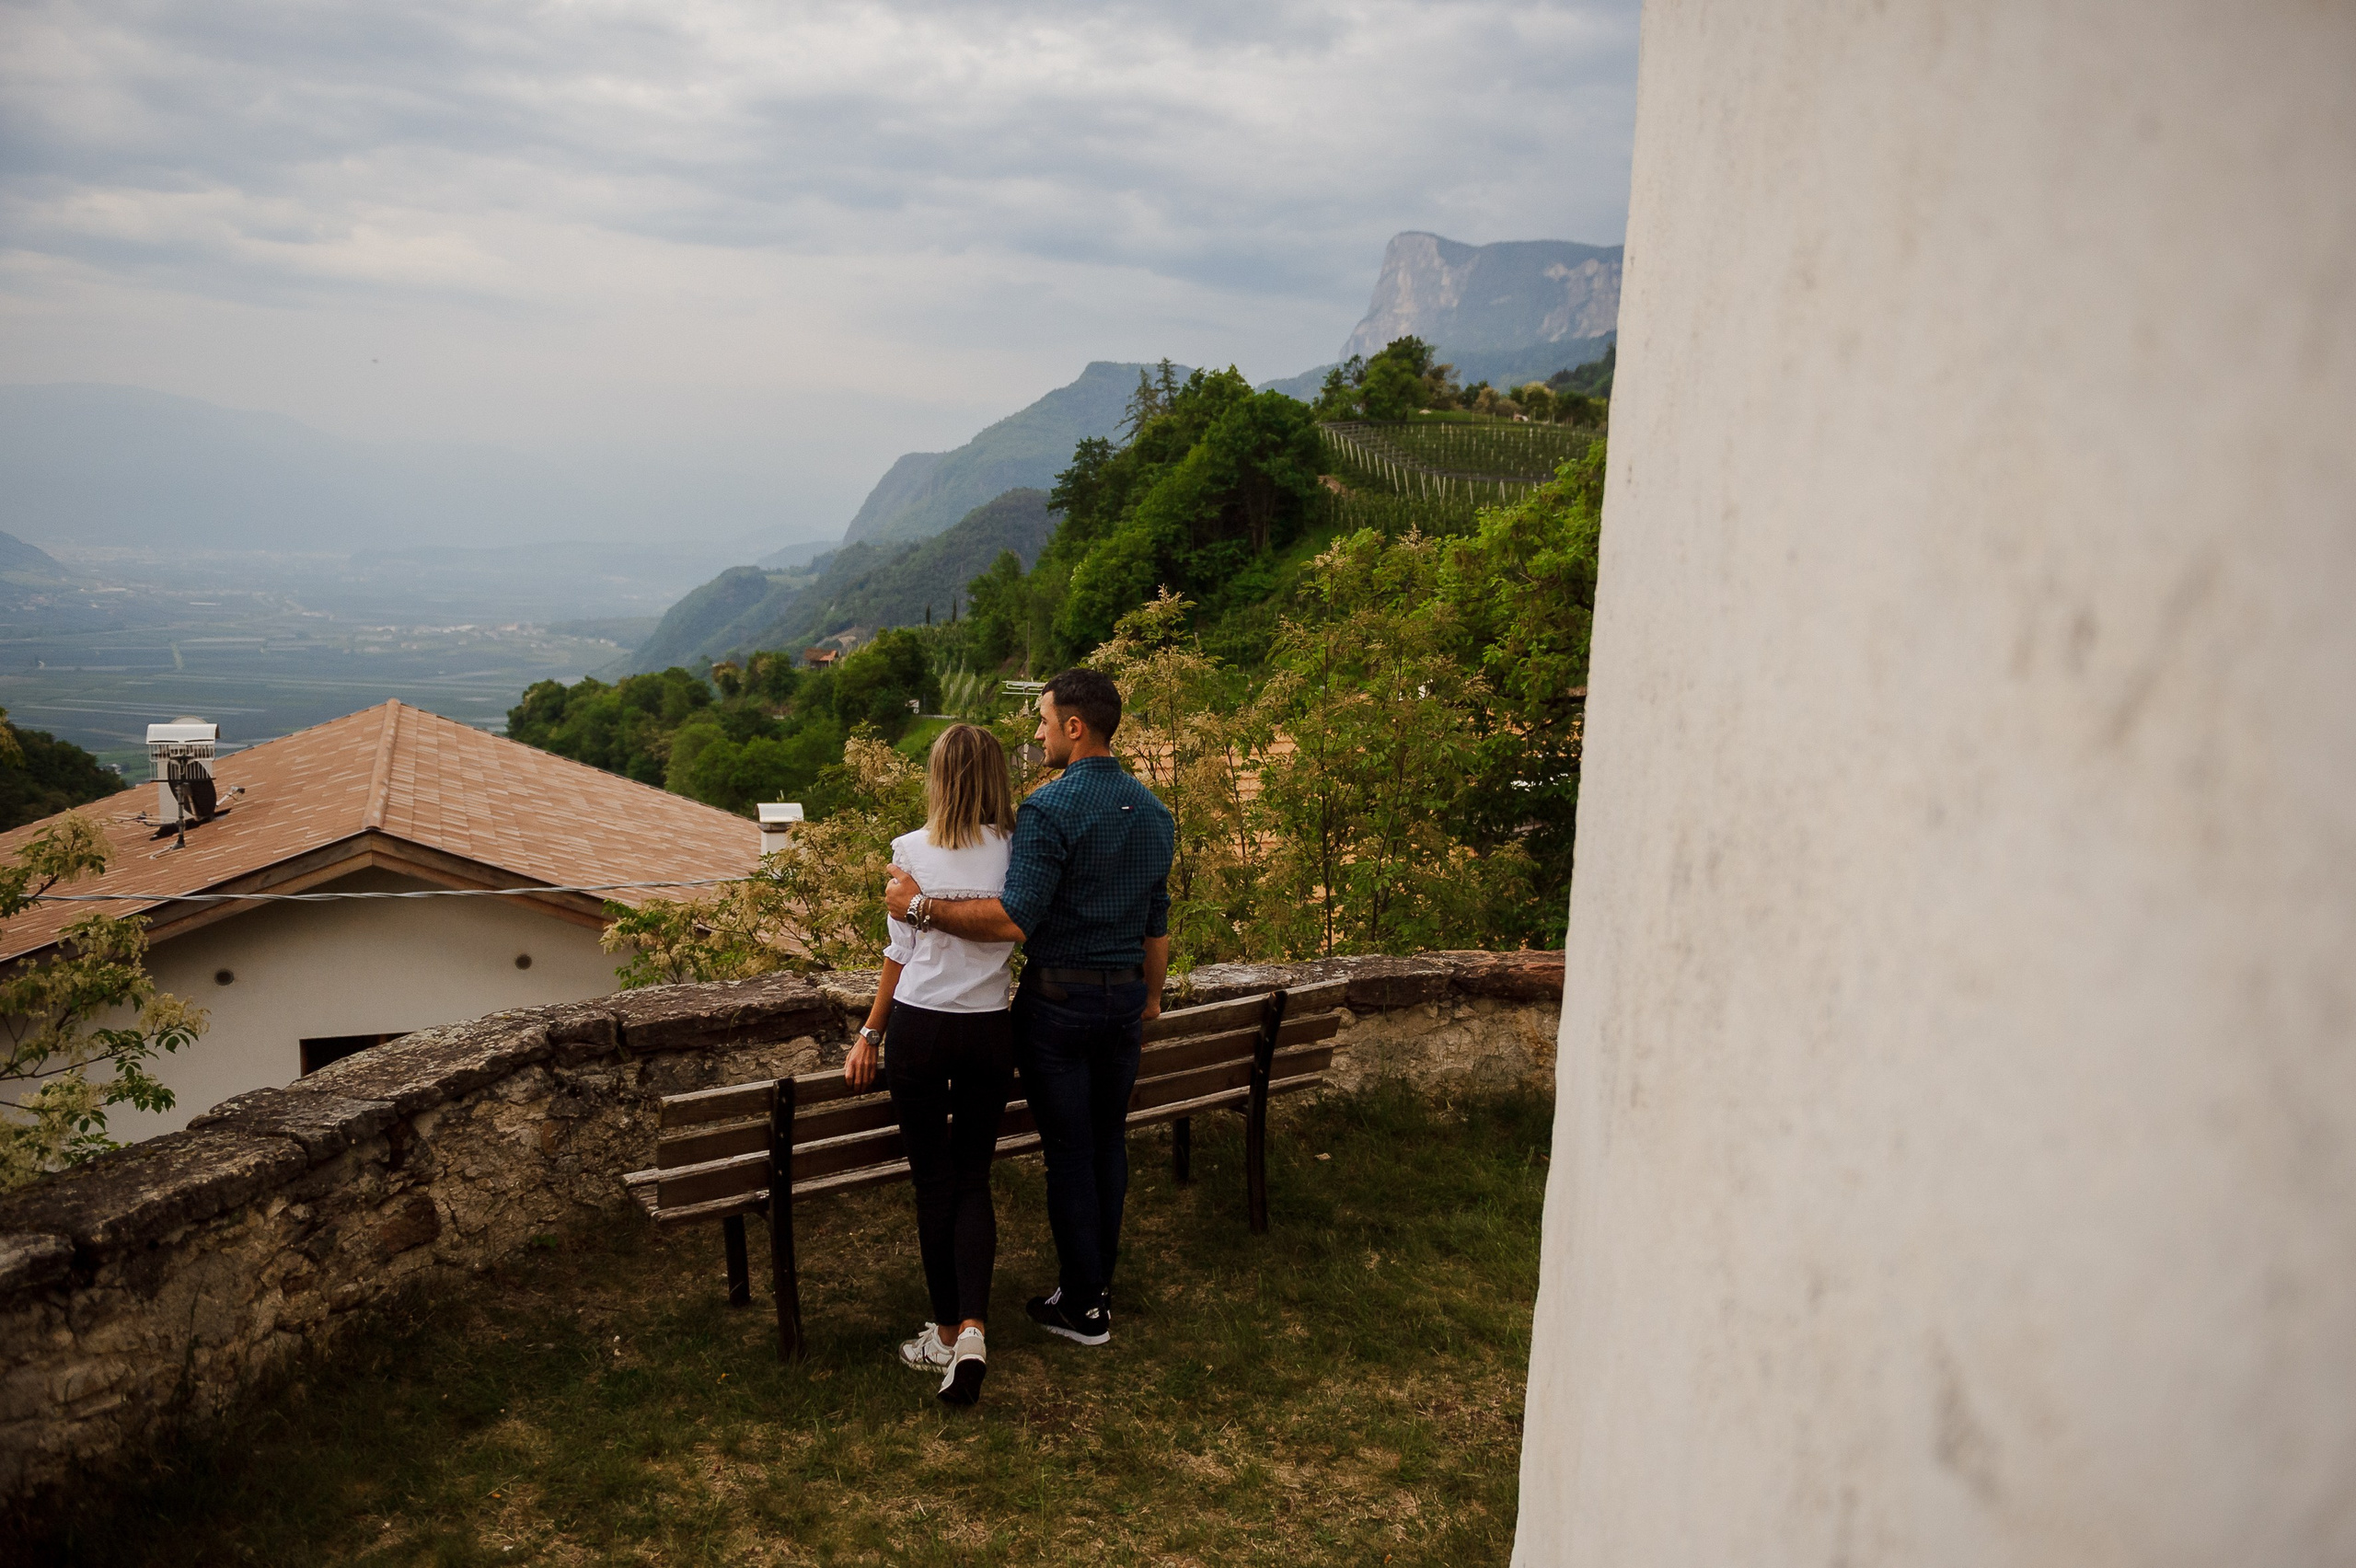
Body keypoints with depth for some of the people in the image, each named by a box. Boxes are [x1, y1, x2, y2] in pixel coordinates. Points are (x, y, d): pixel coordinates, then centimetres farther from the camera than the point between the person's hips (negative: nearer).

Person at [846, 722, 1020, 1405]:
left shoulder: (912, 850, -8)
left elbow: (900, 953, -3)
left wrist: (870, 1034, 7)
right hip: (991, 1029, 2)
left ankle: (947, 1333, 21)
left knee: (934, 1183, 10)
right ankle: (973, 1328, -3)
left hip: (919, 1026, -2)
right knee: (973, 1180, 13)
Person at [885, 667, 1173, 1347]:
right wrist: (1151, 995, 23)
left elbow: (1015, 919, -27)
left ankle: (1082, 1306, 14)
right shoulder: (1152, 811, 5)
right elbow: (1157, 926, 12)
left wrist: (921, 906, -21)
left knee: (1069, 1150, 4)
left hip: (1059, 998, -7)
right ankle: (1098, 1283, 30)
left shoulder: (1049, 809, -18)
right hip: (1125, 997, 7)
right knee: (1108, 1139, 17)